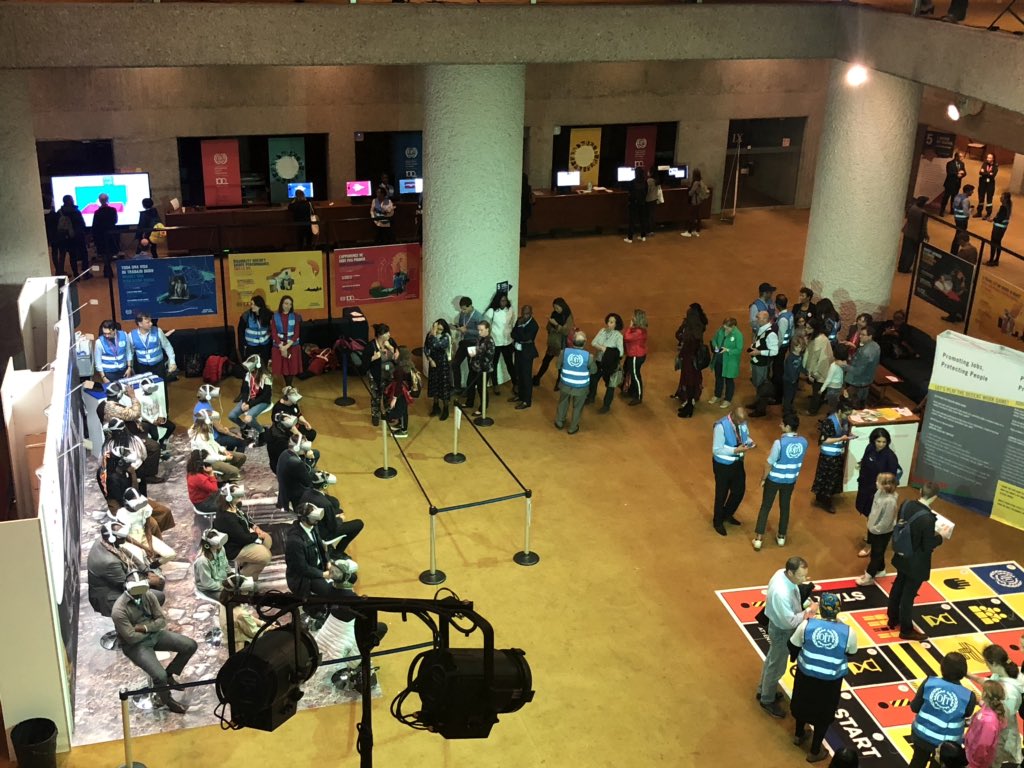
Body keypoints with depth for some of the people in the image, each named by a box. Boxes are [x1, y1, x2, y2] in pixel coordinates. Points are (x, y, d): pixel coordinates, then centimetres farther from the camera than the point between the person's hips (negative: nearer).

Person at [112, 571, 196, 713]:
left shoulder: (148, 595, -7)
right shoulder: (119, 610, -26)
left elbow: (162, 620, -4)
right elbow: (131, 637, -24)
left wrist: (145, 627, -21)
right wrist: (150, 628, -9)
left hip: (154, 634, 7)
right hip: (136, 645, -6)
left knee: (190, 645, -6)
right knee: (160, 676, -25)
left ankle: (170, 674, 17)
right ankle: (168, 701, 8)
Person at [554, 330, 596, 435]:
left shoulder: (564, 352, -18)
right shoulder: (589, 356, -22)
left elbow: (558, 366, -3)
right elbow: (594, 370, -6)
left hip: (565, 384, 2)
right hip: (581, 387, -2)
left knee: (563, 403, 27)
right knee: (577, 407, 20)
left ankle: (559, 422, 44)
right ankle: (573, 428, 34)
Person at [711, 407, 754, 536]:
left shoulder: (742, 422, -9)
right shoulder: (721, 426, -29)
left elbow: (746, 435, 10)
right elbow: (716, 450, -26)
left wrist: (749, 442, -13)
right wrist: (736, 450, -34)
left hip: (738, 462, 7)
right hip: (723, 465, -7)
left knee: (739, 490, 20)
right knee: (722, 494, 10)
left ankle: (727, 514, 46)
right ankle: (718, 522, 33)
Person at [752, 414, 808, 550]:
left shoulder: (779, 443, -27)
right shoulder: (803, 442, -11)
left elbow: (769, 463, -18)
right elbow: (800, 461, 4)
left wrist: (763, 479, -3)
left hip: (774, 479, -4)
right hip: (790, 480, 4)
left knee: (765, 507, 10)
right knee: (785, 507, 21)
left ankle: (758, 539, 11)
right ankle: (781, 537, 33)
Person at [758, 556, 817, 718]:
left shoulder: (782, 573, -14)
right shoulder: (781, 593, -42)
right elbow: (790, 621, -31)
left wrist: (804, 606, -5)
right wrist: (808, 611, -21)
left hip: (778, 625, 9)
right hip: (782, 631, -9)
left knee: (772, 659, 29)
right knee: (777, 667, 14)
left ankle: (764, 691, 51)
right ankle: (767, 701, 37)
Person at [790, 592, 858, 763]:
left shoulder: (807, 624, -20)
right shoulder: (848, 632, -20)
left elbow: (793, 646, -6)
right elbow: (850, 654, 0)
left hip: (806, 675, 1)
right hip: (831, 681, -1)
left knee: (803, 704, 29)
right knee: (823, 714, 21)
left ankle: (799, 735, 52)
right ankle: (814, 752, 34)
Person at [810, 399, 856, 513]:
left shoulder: (845, 421, -1)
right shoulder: (829, 422, -24)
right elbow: (824, 440, -22)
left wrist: (849, 436, -7)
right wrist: (841, 439, -27)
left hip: (839, 455, 8)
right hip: (828, 456, -8)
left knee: (835, 478, 17)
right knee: (826, 478, 5)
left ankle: (821, 499, 32)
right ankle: (825, 502, 21)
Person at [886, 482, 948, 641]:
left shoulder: (906, 505, -11)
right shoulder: (928, 518, -32)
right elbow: (928, 546, -23)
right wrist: (939, 537, -5)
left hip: (902, 557, 7)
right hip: (916, 564, -7)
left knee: (897, 588, 24)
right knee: (908, 595, 9)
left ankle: (893, 620, 43)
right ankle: (906, 630, 27)